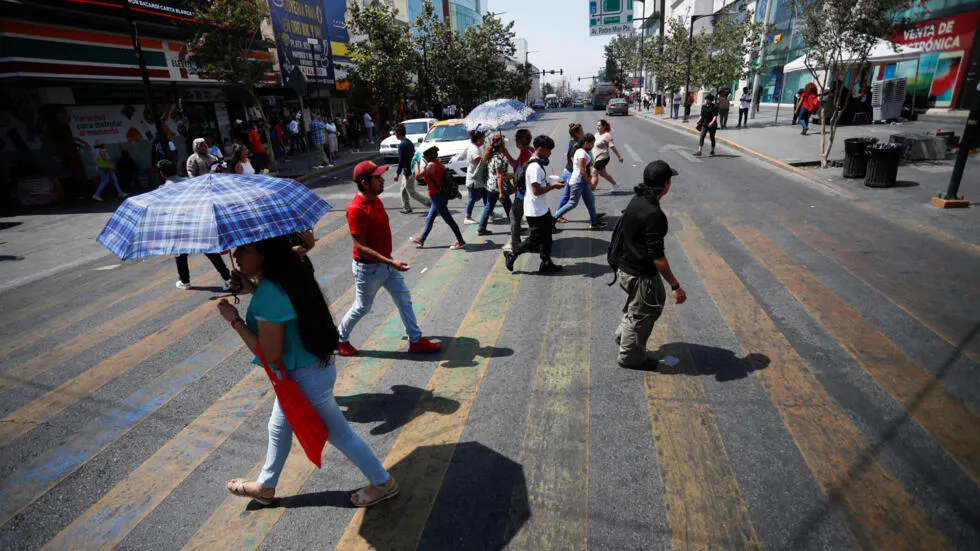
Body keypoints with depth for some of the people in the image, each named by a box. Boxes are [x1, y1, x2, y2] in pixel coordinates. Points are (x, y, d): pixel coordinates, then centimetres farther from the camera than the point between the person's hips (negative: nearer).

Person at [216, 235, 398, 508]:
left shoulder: (269, 293, -31)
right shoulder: (286, 276, -3)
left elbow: (270, 354, -26)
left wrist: (234, 320, -19)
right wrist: (251, 288, 4)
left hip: (306, 377, -10)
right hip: (312, 366, 10)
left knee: (338, 434, 10)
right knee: (278, 428, 28)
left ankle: (383, 483, 30)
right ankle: (265, 486, 52)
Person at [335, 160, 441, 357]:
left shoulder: (375, 199, 2)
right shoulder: (356, 209, -26)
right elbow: (360, 247, -27)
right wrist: (392, 262, -32)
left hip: (386, 263, 8)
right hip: (368, 268, -8)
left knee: (404, 298, 11)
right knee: (362, 307, 10)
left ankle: (415, 340, 23)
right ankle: (339, 339, 34)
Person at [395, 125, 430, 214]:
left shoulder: (402, 145, -19)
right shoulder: (409, 142, 10)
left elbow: (401, 160, -21)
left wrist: (397, 173, -15)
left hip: (408, 172, -10)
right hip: (411, 170, 10)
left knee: (412, 193, -2)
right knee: (404, 190, 19)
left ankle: (430, 203, -5)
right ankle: (406, 208, 25)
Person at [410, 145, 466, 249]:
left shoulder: (431, 165, -17)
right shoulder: (439, 164, 9)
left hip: (437, 196, -10)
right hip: (441, 195, 10)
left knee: (448, 219, -4)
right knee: (429, 219, 18)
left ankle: (461, 242, 2)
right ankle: (421, 240, 31)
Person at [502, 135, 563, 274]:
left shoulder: (537, 164, 10)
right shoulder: (535, 167, -23)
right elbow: (537, 190, -26)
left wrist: (551, 184, 9)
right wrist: (553, 186, -16)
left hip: (542, 209, 10)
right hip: (536, 212, -10)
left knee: (546, 238, 15)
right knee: (535, 240, 1)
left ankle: (546, 264, 24)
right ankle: (511, 255, 14)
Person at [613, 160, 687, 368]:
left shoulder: (637, 201, 1)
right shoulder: (653, 215, -28)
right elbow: (657, 257, -27)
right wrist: (675, 285, -19)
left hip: (626, 266, 9)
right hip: (640, 275, -9)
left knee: (657, 299, 28)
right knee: (641, 315, 11)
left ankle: (623, 333, 37)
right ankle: (630, 357, 31)